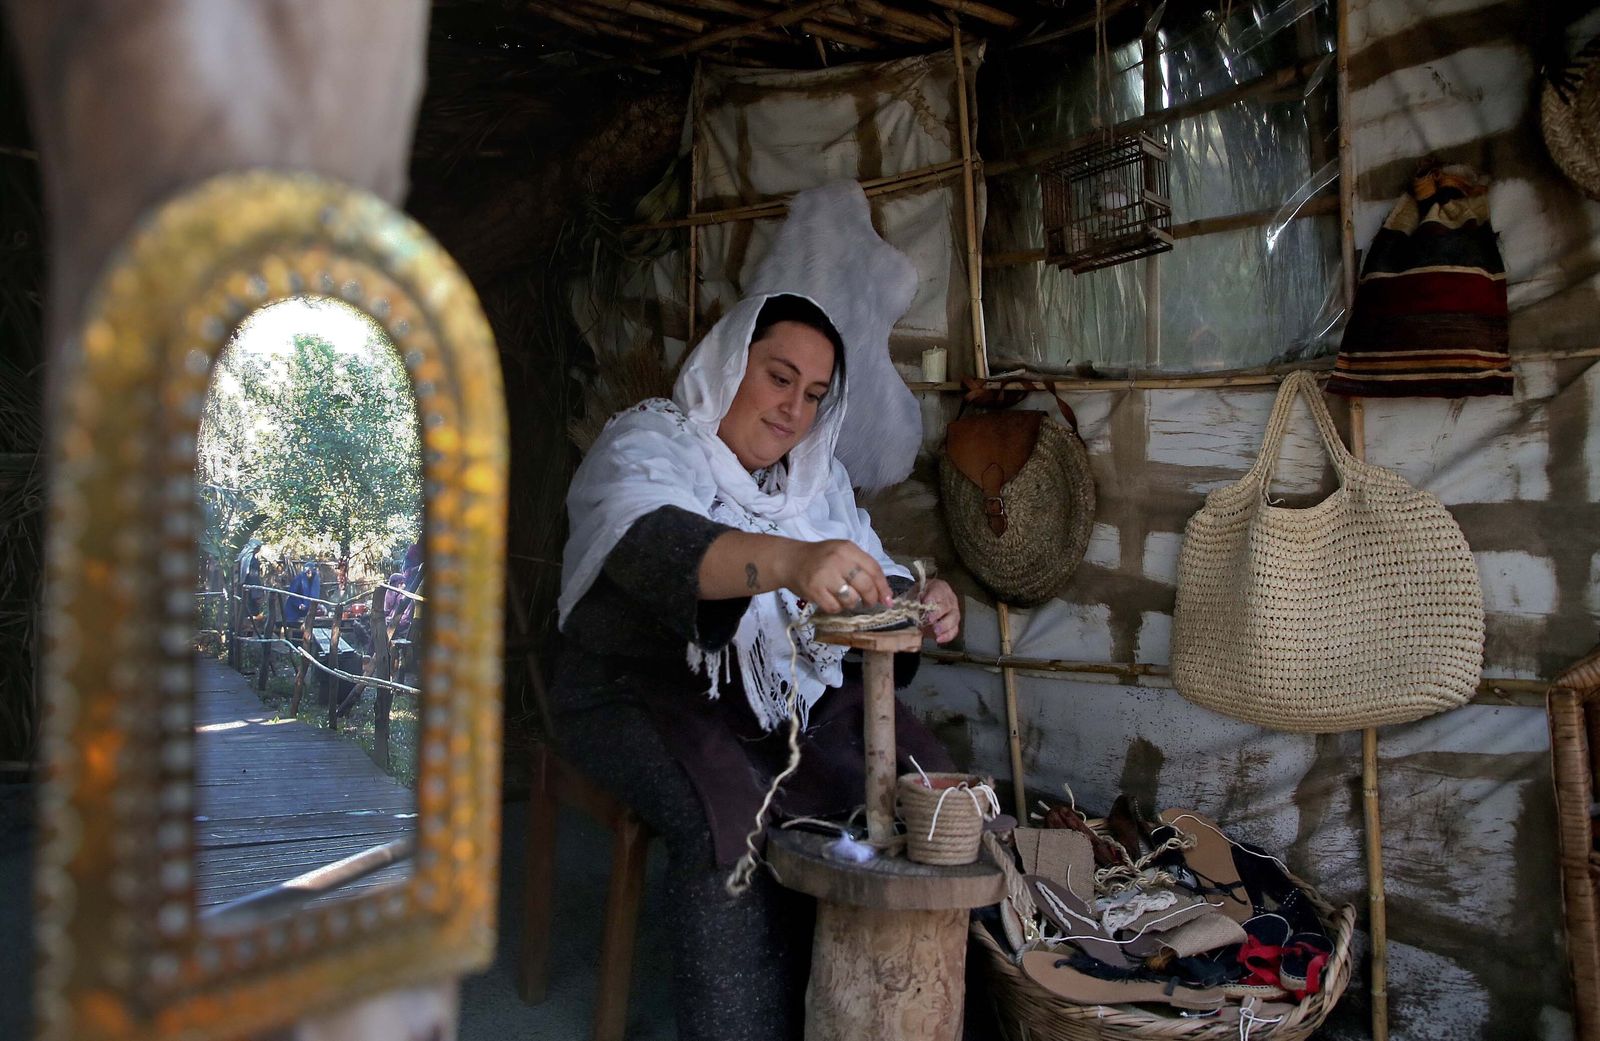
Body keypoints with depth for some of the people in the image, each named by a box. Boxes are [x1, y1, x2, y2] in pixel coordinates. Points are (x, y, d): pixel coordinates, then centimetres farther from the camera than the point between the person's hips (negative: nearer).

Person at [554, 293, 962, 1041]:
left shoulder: (817, 476, 13)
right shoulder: (644, 444, -8)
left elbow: (871, 579, 8)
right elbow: (650, 542, -31)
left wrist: (914, 604, -18)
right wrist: (788, 561, -50)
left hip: (784, 697, 6)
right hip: (644, 692, -5)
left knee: (917, 771, -17)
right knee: (727, 815, -32)